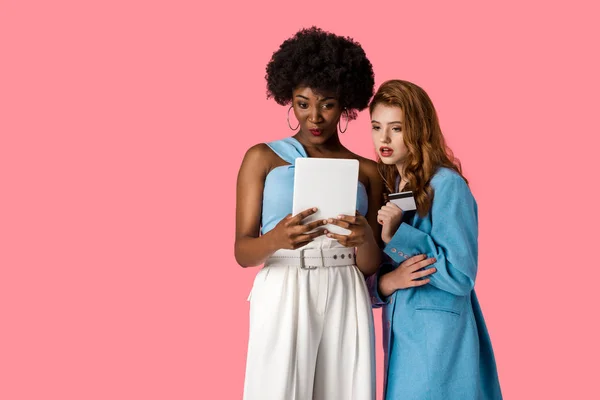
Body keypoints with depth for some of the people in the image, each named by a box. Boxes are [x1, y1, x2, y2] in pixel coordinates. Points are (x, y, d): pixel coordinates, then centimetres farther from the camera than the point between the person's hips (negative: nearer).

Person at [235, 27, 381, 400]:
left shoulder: (368, 171, 11)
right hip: (284, 300, -2)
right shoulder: (263, 158, 5)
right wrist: (276, 239, -24)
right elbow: (243, 252, -2)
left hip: (346, 303, 2)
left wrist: (364, 239, -16)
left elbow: (371, 265, 7)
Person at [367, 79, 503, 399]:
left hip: (440, 339, -7)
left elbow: (461, 277, -17)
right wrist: (387, 282, -13)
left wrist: (397, 236, -20)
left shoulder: (446, 185, -13)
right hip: (399, 335, 7)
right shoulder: (386, 187, 9)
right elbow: (370, 279, 9)